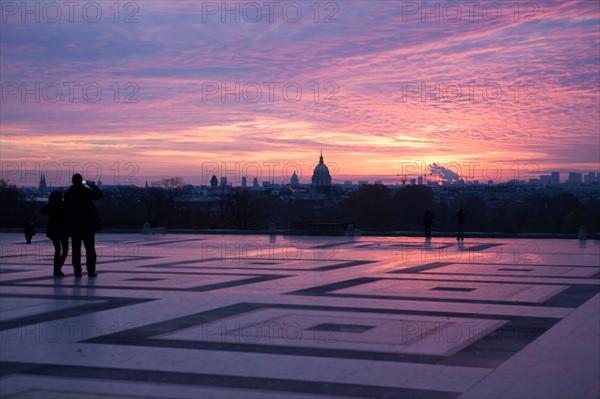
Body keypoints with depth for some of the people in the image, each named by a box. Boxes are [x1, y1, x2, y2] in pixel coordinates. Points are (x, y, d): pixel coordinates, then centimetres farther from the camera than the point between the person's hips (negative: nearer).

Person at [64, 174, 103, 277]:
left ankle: (77, 271, 4)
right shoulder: (86, 191, -9)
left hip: (74, 226, 3)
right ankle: (91, 271, 1)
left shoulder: (67, 194, 0)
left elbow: (66, 209, 3)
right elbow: (99, 194, 4)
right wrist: (92, 185, 16)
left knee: (76, 249, 6)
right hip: (88, 225, -2)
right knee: (90, 249, 3)